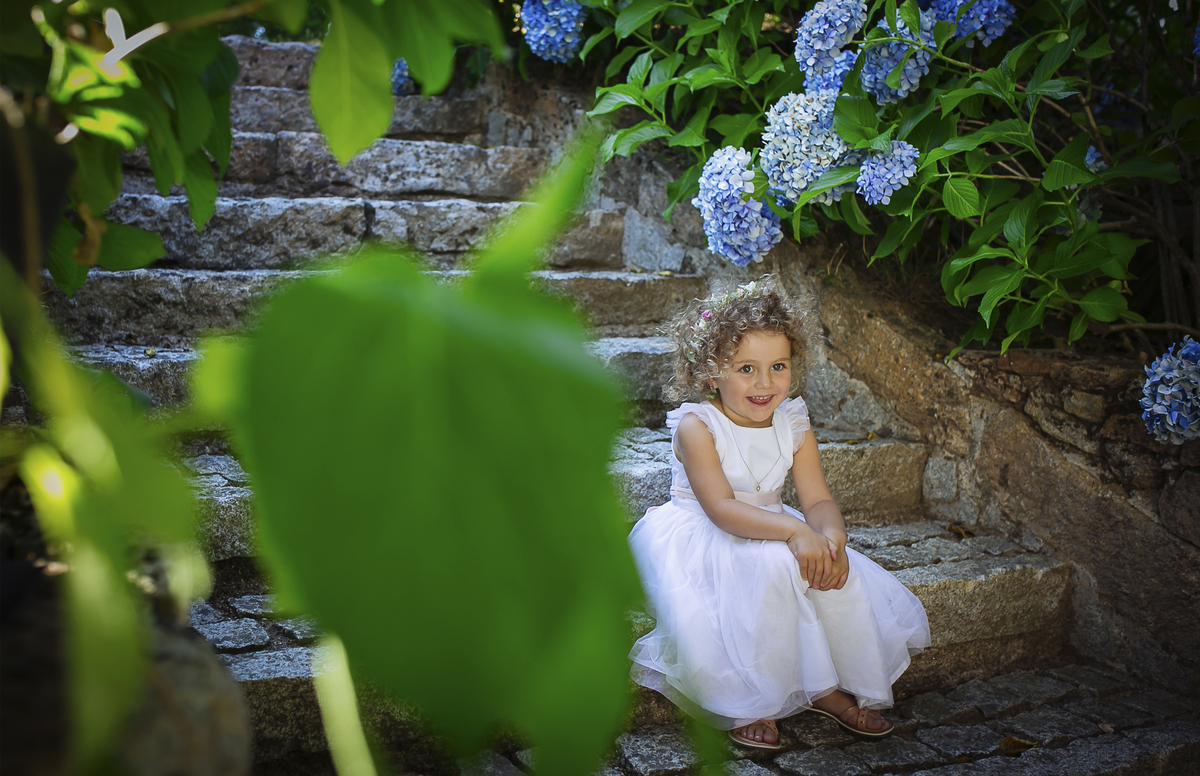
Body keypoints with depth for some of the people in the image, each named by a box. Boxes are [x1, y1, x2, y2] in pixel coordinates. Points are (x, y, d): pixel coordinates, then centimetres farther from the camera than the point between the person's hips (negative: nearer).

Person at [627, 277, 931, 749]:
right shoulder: (697, 427, -19)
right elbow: (721, 508, -27)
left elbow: (818, 500, -5)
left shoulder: (794, 427, 0)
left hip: (773, 535, 6)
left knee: (838, 571, -18)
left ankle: (828, 689, 1)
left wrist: (830, 535, -29)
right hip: (702, 541, -6)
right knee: (774, 565, -33)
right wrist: (795, 531, -39)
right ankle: (747, 703, -19)